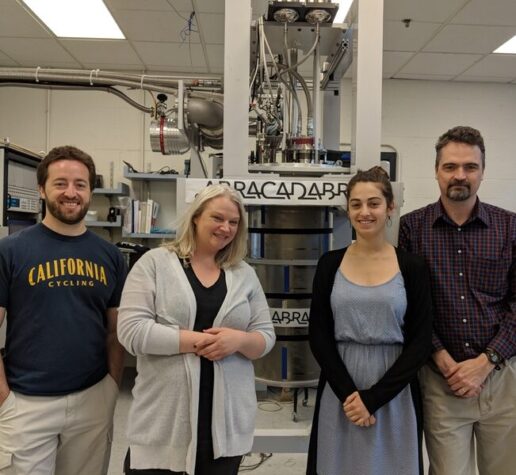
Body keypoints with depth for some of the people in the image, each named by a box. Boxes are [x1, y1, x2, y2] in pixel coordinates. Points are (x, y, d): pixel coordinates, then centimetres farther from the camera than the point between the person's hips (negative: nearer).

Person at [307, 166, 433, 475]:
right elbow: (319, 336, -1)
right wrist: (348, 392, -12)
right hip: (339, 392, 1)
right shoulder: (330, 264, 0)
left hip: (395, 395, -1)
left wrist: (373, 398, -12)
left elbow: (421, 342, -5)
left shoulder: (412, 267, -4)